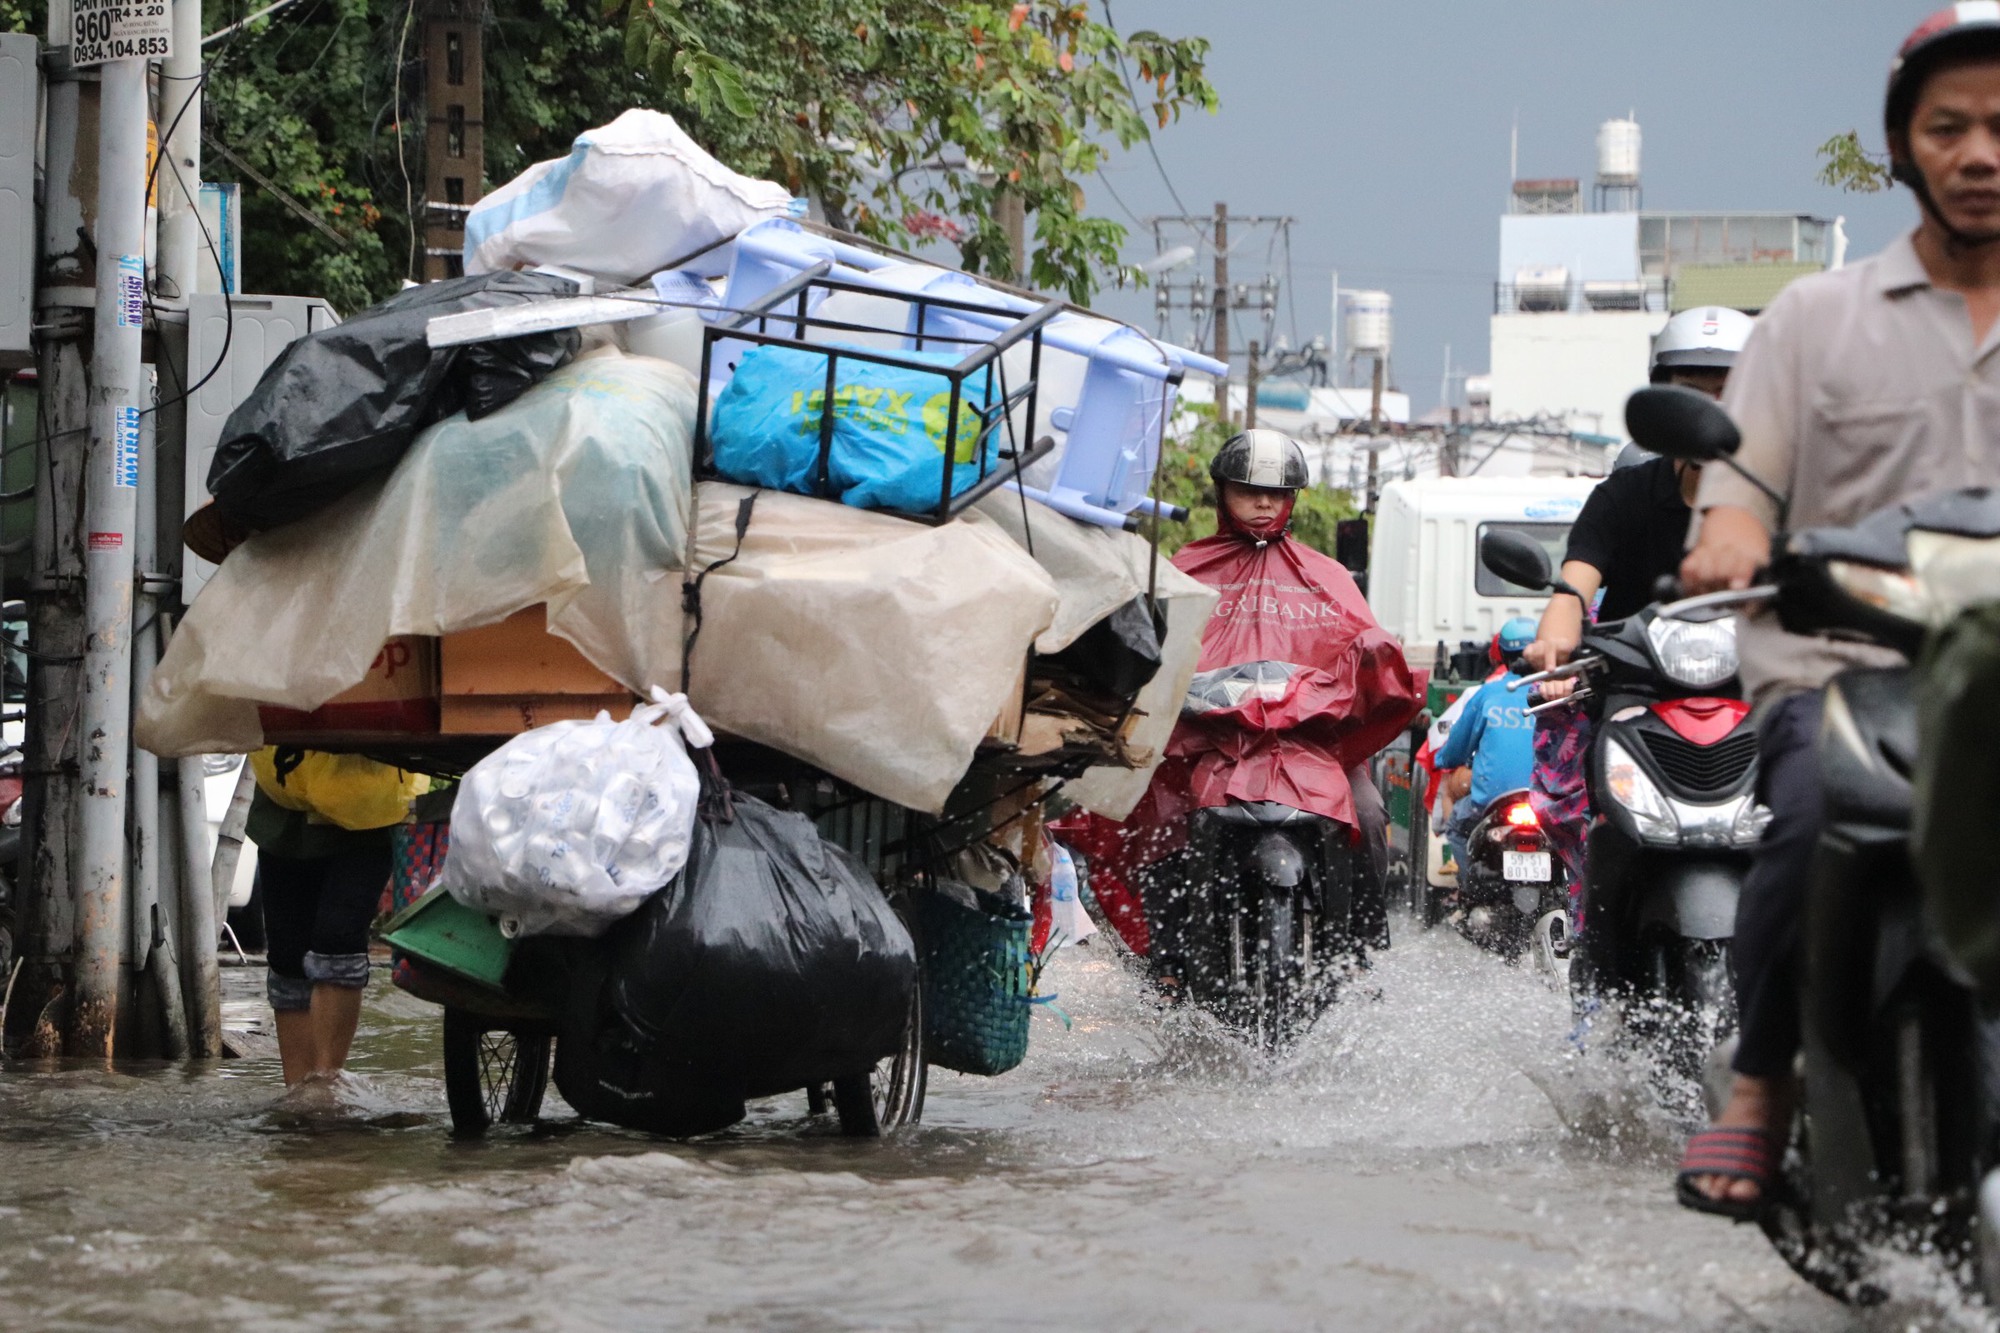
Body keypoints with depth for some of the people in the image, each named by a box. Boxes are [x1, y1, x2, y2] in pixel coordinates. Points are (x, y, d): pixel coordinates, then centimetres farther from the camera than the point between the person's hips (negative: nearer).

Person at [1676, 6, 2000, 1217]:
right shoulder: (1820, 316, 17)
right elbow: (1740, 490, 8)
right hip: (1842, 668, -1)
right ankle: (1763, 1084, -12)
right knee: (1821, 812, -32)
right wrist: (1729, 546, -15)